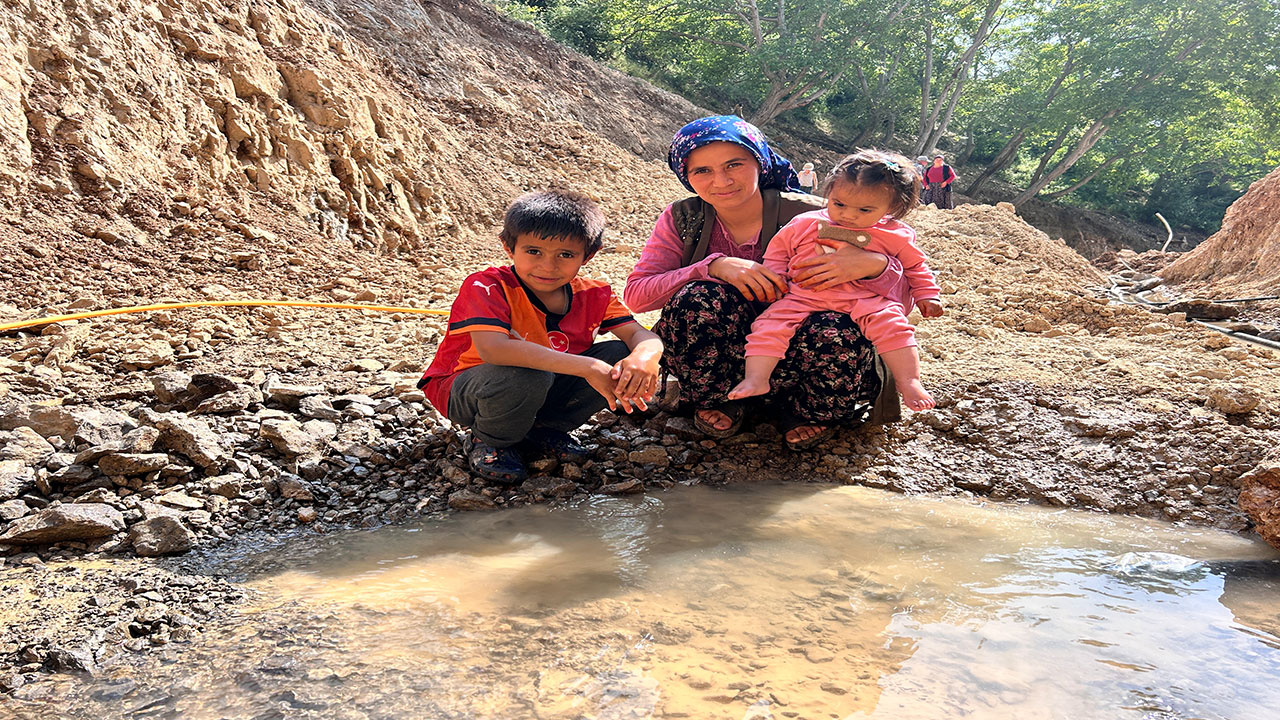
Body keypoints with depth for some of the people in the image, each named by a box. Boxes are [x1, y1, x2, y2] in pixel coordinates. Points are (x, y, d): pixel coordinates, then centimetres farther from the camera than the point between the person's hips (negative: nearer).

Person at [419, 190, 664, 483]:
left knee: (619, 355, -14)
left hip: (541, 392, 5)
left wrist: (644, 357, -41)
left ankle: (542, 431, 4)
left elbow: (642, 335, -12)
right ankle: (488, 442, -5)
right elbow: (492, 348, -43)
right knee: (526, 374, -39)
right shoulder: (486, 287, -26)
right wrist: (586, 367, -47)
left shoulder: (593, 296, -8)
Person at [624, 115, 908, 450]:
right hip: (722, 363, 1)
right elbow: (635, 294, -16)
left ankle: (798, 409, 1)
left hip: (792, 354, 0)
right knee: (699, 299, -29)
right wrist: (714, 267, -29)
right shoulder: (682, 219, -4)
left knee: (839, 335, -33)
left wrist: (874, 265, -37)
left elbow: (901, 300, -11)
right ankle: (714, 400, 0)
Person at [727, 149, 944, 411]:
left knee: (890, 321, -28)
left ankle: (909, 381, -24)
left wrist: (927, 296, 11)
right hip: (804, 296, 1)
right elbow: (778, 249, 17)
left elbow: (915, 266, 21)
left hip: (865, 299, -1)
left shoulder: (896, 236, 7)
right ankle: (755, 379, -21)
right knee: (772, 321, -20)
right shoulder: (805, 224, 6)